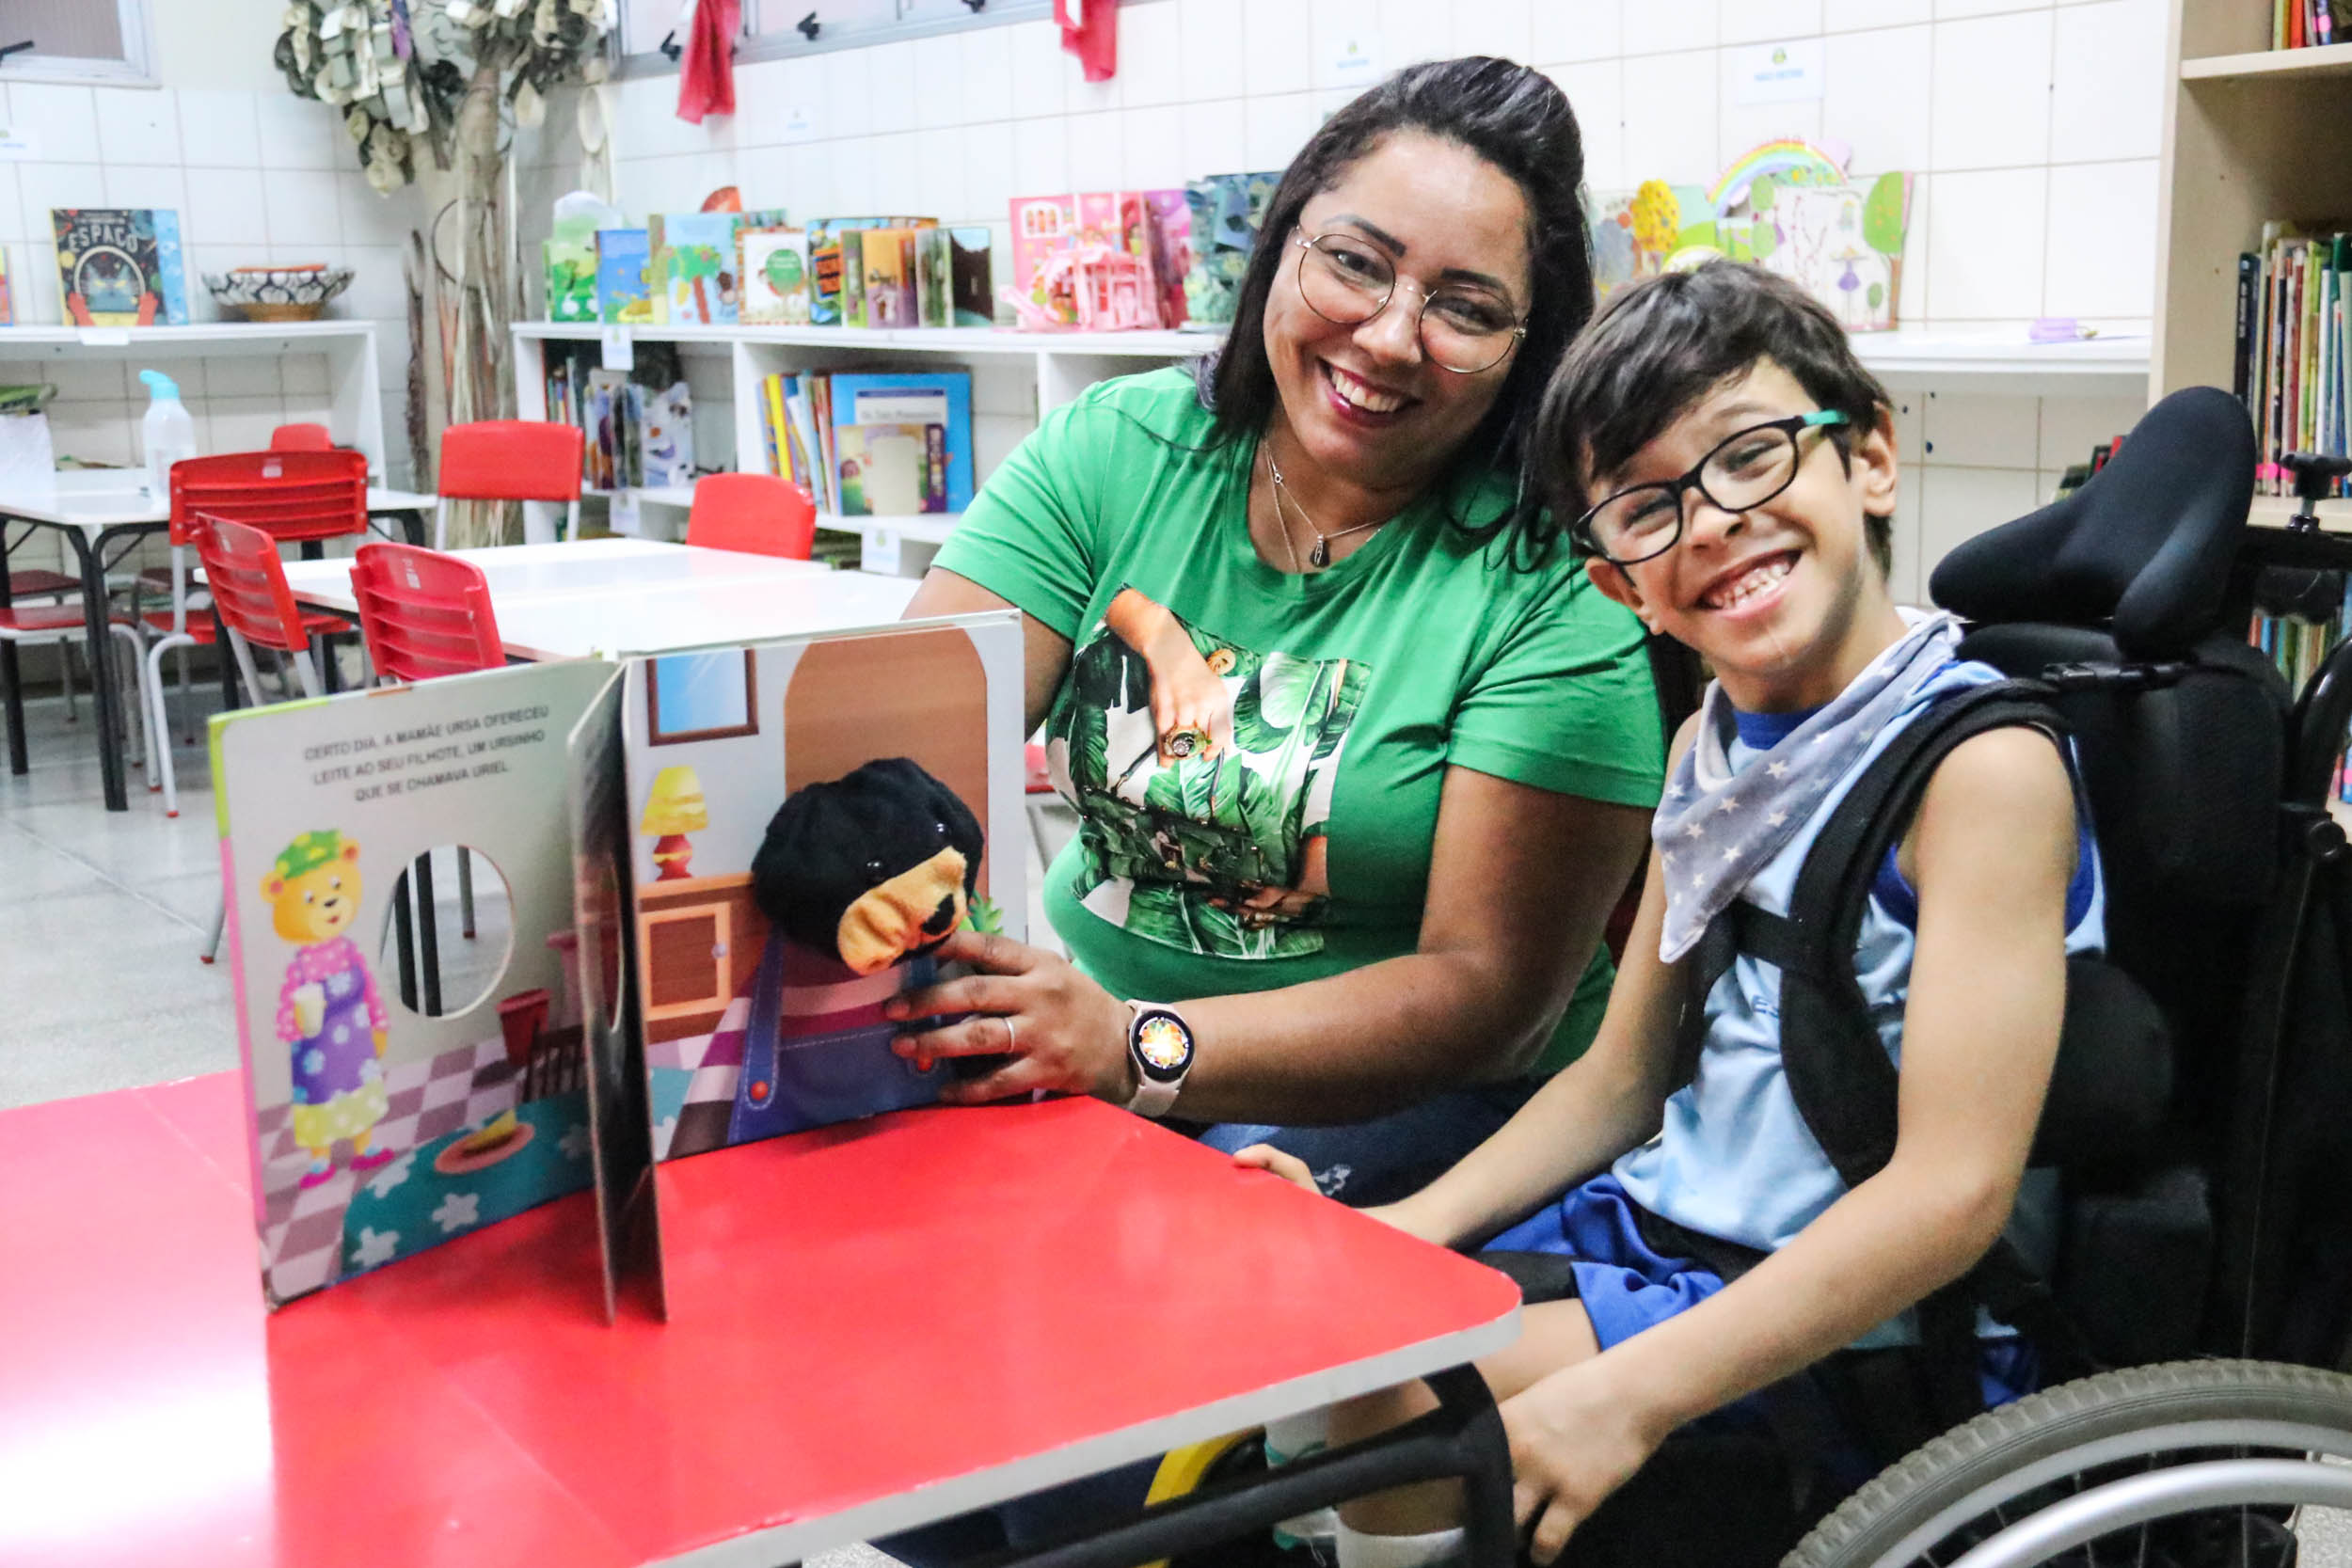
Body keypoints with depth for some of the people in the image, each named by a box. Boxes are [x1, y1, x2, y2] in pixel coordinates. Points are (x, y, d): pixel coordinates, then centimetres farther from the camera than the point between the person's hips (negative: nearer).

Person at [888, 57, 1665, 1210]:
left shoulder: (1558, 584, -13)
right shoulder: (1115, 450, -2)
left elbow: (1491, 992, -15)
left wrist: (1138, 1048, -29)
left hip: (1406, 1102, -3)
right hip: (1085, 1000, 4)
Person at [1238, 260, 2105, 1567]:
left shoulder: (1984, 761, -18)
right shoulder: (1712, 746, 7)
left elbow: (1954, 1189, -24)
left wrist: (1630, 1393, -28)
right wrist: (1405, 1227, 0)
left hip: (1869, 1321, -8)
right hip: (1664, 1223, 8)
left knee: (1393, 1386, -21)